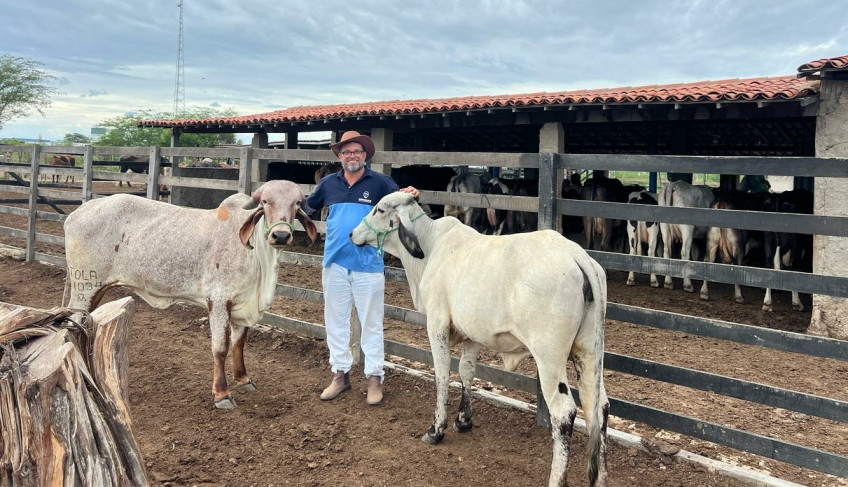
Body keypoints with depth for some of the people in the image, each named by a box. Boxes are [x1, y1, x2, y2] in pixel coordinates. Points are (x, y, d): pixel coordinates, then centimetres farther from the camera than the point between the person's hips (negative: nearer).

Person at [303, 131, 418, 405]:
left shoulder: (379, 182, -2)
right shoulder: (329, 183, 8)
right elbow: (307, 206, 21)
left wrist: (410, 194, -23)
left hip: (368, 265, -3)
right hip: (334, 264, 4)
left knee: (371, 323, 5)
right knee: (335, 321, 12)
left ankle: (374, 377, 16)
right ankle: (340, 374, 27)